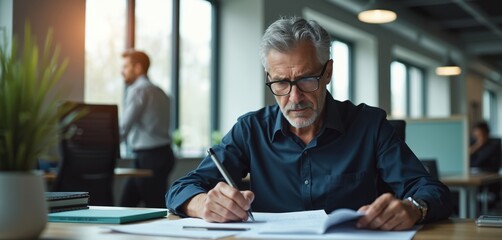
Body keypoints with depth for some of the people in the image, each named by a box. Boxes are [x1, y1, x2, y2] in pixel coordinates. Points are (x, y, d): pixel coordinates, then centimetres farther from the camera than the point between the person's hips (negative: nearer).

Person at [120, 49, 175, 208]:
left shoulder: (138, 90, -10)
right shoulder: (157, 91, 17)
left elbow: (124, 127, -13)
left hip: (150, 157, -9)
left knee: (155, 211, -5)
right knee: (127, 203, 11)